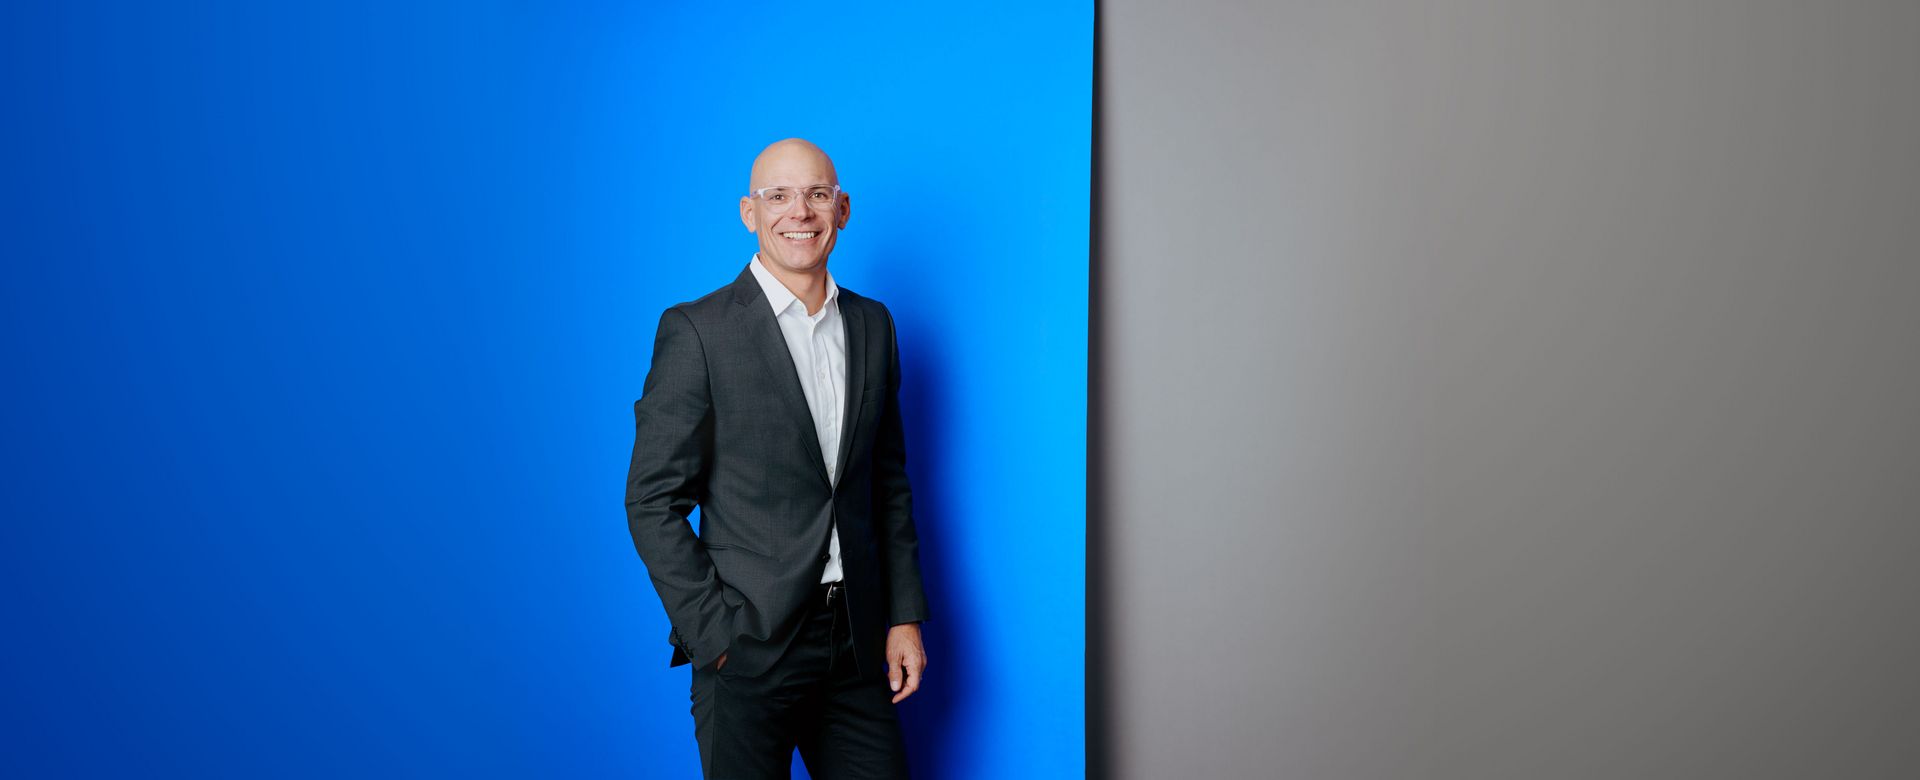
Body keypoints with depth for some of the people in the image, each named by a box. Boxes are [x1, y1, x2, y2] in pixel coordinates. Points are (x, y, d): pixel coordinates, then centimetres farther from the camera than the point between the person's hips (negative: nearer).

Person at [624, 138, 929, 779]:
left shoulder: (873, 324, 9)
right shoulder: (697, 330, -8)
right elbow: (653, 501, -8)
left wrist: (904, 615, 8)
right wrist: (713, 637, -13)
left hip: (856, 645, 5)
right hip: (748, 646, -4)